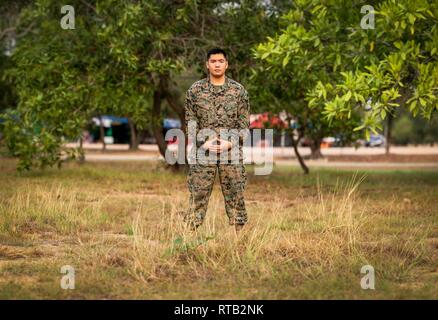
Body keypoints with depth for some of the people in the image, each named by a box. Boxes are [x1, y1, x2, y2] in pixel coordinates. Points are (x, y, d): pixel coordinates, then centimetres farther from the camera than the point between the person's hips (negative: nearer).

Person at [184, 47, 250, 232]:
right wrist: (203, 143, -10)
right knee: (197, 198, -1)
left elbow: (244, 125, 3)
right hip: (202, 154, 0)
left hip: (232, 153, 0)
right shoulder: (195, 90, 4)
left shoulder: (239, 91, 5)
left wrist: (231, 142, -11)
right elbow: (190, 123, 4)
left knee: (235, 197, 2)